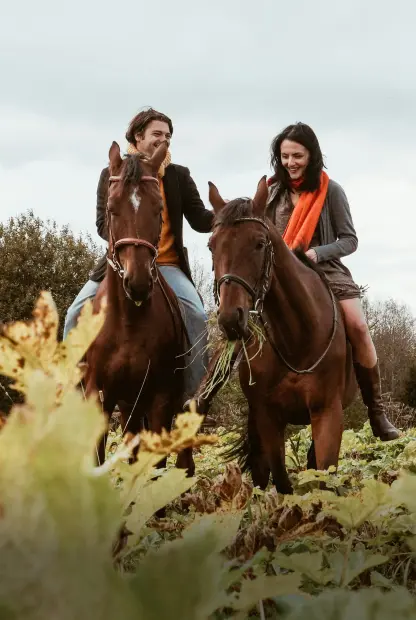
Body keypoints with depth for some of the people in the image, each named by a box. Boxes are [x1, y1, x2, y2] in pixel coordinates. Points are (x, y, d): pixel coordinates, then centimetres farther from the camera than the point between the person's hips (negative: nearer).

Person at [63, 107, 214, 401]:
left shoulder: (180, 175, 3)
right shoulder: (112, 174, 2)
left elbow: (200, 219, -1)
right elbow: (103, 223, 0)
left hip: (167, 265, 0)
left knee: (197, 315, -23)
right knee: (77, 313, -13)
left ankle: (191, 391, -12)